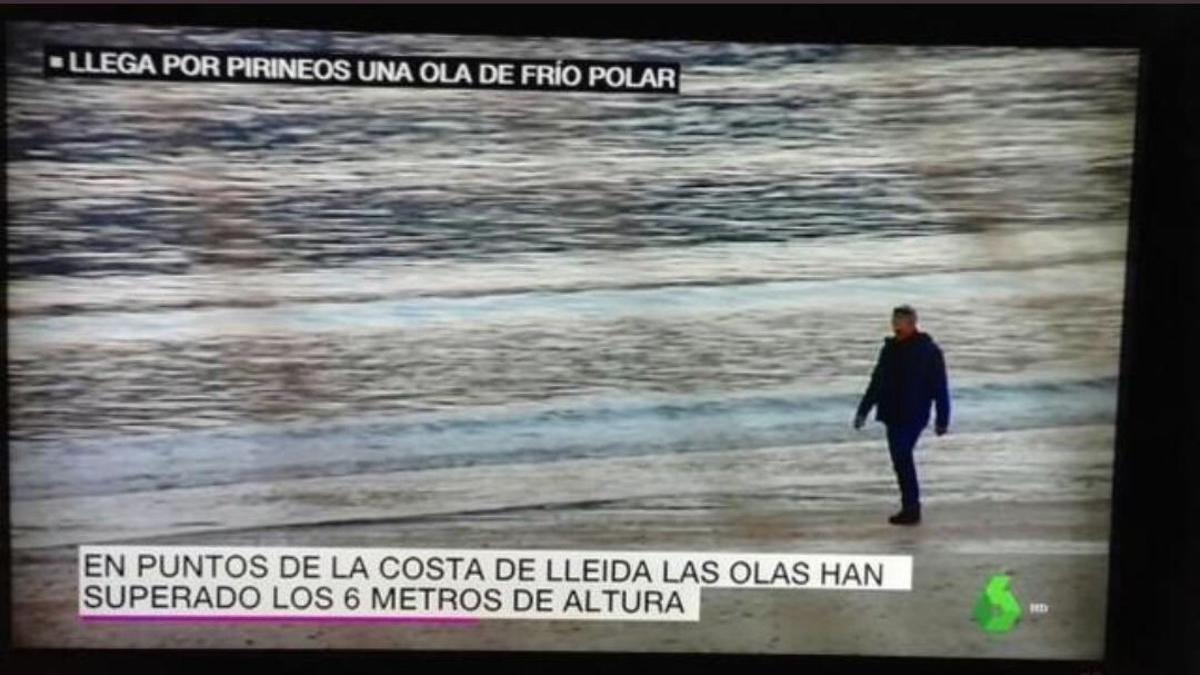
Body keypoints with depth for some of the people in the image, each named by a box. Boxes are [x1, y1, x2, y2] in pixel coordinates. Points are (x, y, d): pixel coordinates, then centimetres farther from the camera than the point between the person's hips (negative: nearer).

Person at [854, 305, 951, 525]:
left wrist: (942, 418, -7)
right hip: (892, 415, 7)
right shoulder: (890, 348, 11)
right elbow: (877, 382, 18)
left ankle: (911, 508, -9)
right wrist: (863, 410, 17)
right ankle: (911, 507, 19)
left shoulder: (929, 350, -8)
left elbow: (940, 387, -6)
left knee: (901, 457, -15)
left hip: (913, 415, -7)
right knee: (901, 459, 10)